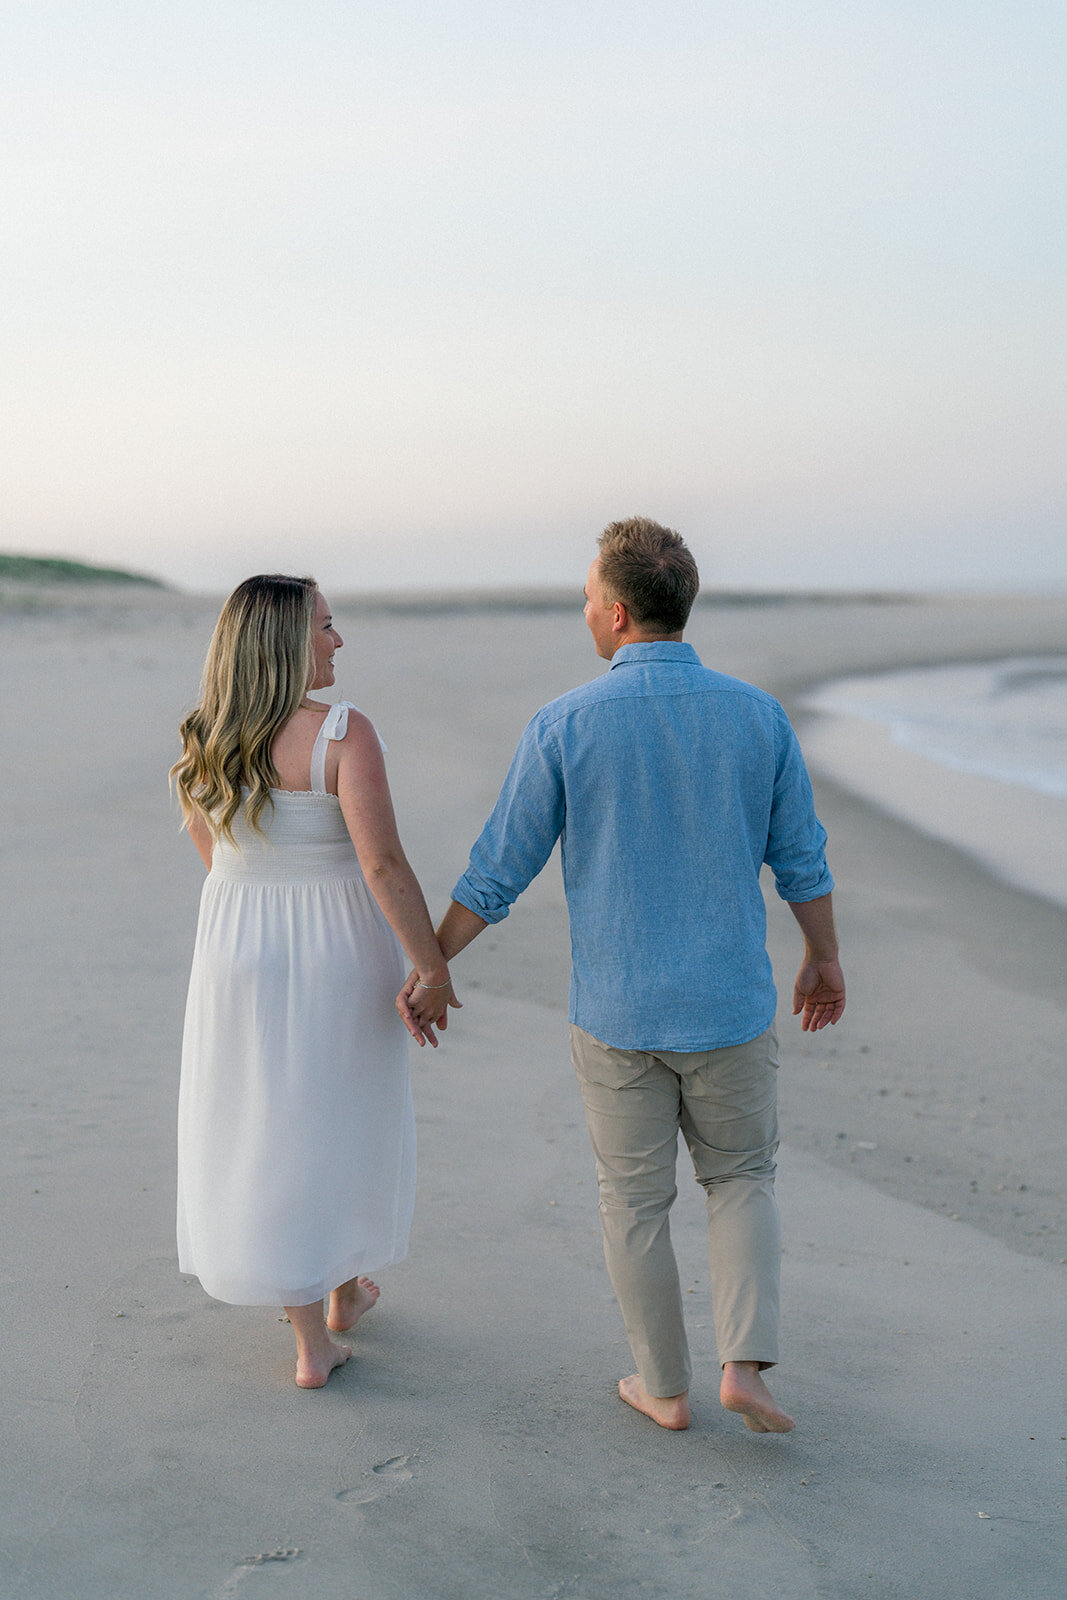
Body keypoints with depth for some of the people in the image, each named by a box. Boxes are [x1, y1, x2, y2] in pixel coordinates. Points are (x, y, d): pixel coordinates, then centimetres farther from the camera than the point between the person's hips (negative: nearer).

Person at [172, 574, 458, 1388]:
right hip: (339, 955, -3)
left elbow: (212, 856, 9)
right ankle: (347, 1290, 38)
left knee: (269, 1136, 13)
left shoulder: (203, 747, -3)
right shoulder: (343, 734, -20)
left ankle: (312, 1342, 16)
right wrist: (434, 966, -16)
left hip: (240, 953, 3)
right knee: (345, 1121, 20)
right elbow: (384, 864, -24)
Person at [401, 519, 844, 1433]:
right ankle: (745, 1364, 7)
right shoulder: (757, 715, -6)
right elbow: (802, 860, 3)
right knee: (742, 1178, 21)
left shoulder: (566, 726, -12)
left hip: (615, 1013, -1)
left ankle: (666, 1387, 26)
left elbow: (498, 873, -7)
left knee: (636, 1201, 16)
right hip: (730, 1008, 1)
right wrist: (825, 957, 20)